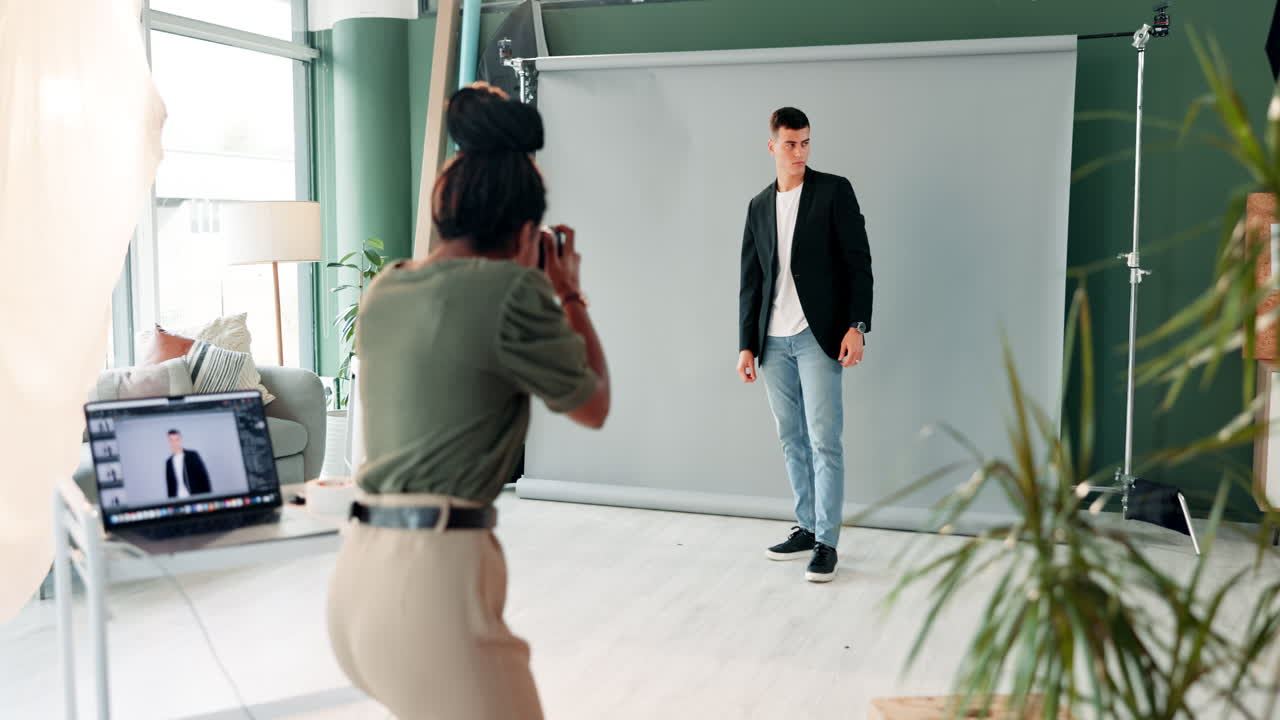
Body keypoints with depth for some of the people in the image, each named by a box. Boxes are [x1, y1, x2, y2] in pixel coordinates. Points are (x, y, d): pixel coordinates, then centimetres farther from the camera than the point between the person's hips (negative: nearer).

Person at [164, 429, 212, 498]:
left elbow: (204, 476, -2)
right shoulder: (168, 462, 11)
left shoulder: (193, 455, 1)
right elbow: (170, 485, 13)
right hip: (179, 499, 3)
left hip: (197, 497, -3)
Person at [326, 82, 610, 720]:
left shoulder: (385, 289, 11)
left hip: (359, 571, 8)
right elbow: (593, 407, 5)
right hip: (434, 573, -8)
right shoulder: (513, 290, -10)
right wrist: (570, 295, 16)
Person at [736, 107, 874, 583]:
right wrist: (747, 344, 9)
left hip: (818, 337, -5)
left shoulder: (834, 191, 0)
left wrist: (857, 326, -13)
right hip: (774, 342, 5)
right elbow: (750, 281, 14)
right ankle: (806, 528, 20)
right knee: (791, 441, 10)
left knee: (824, 441, -5)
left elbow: (858, 261, -4)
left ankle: (826, 543, 1)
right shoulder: (759, 206, 13)